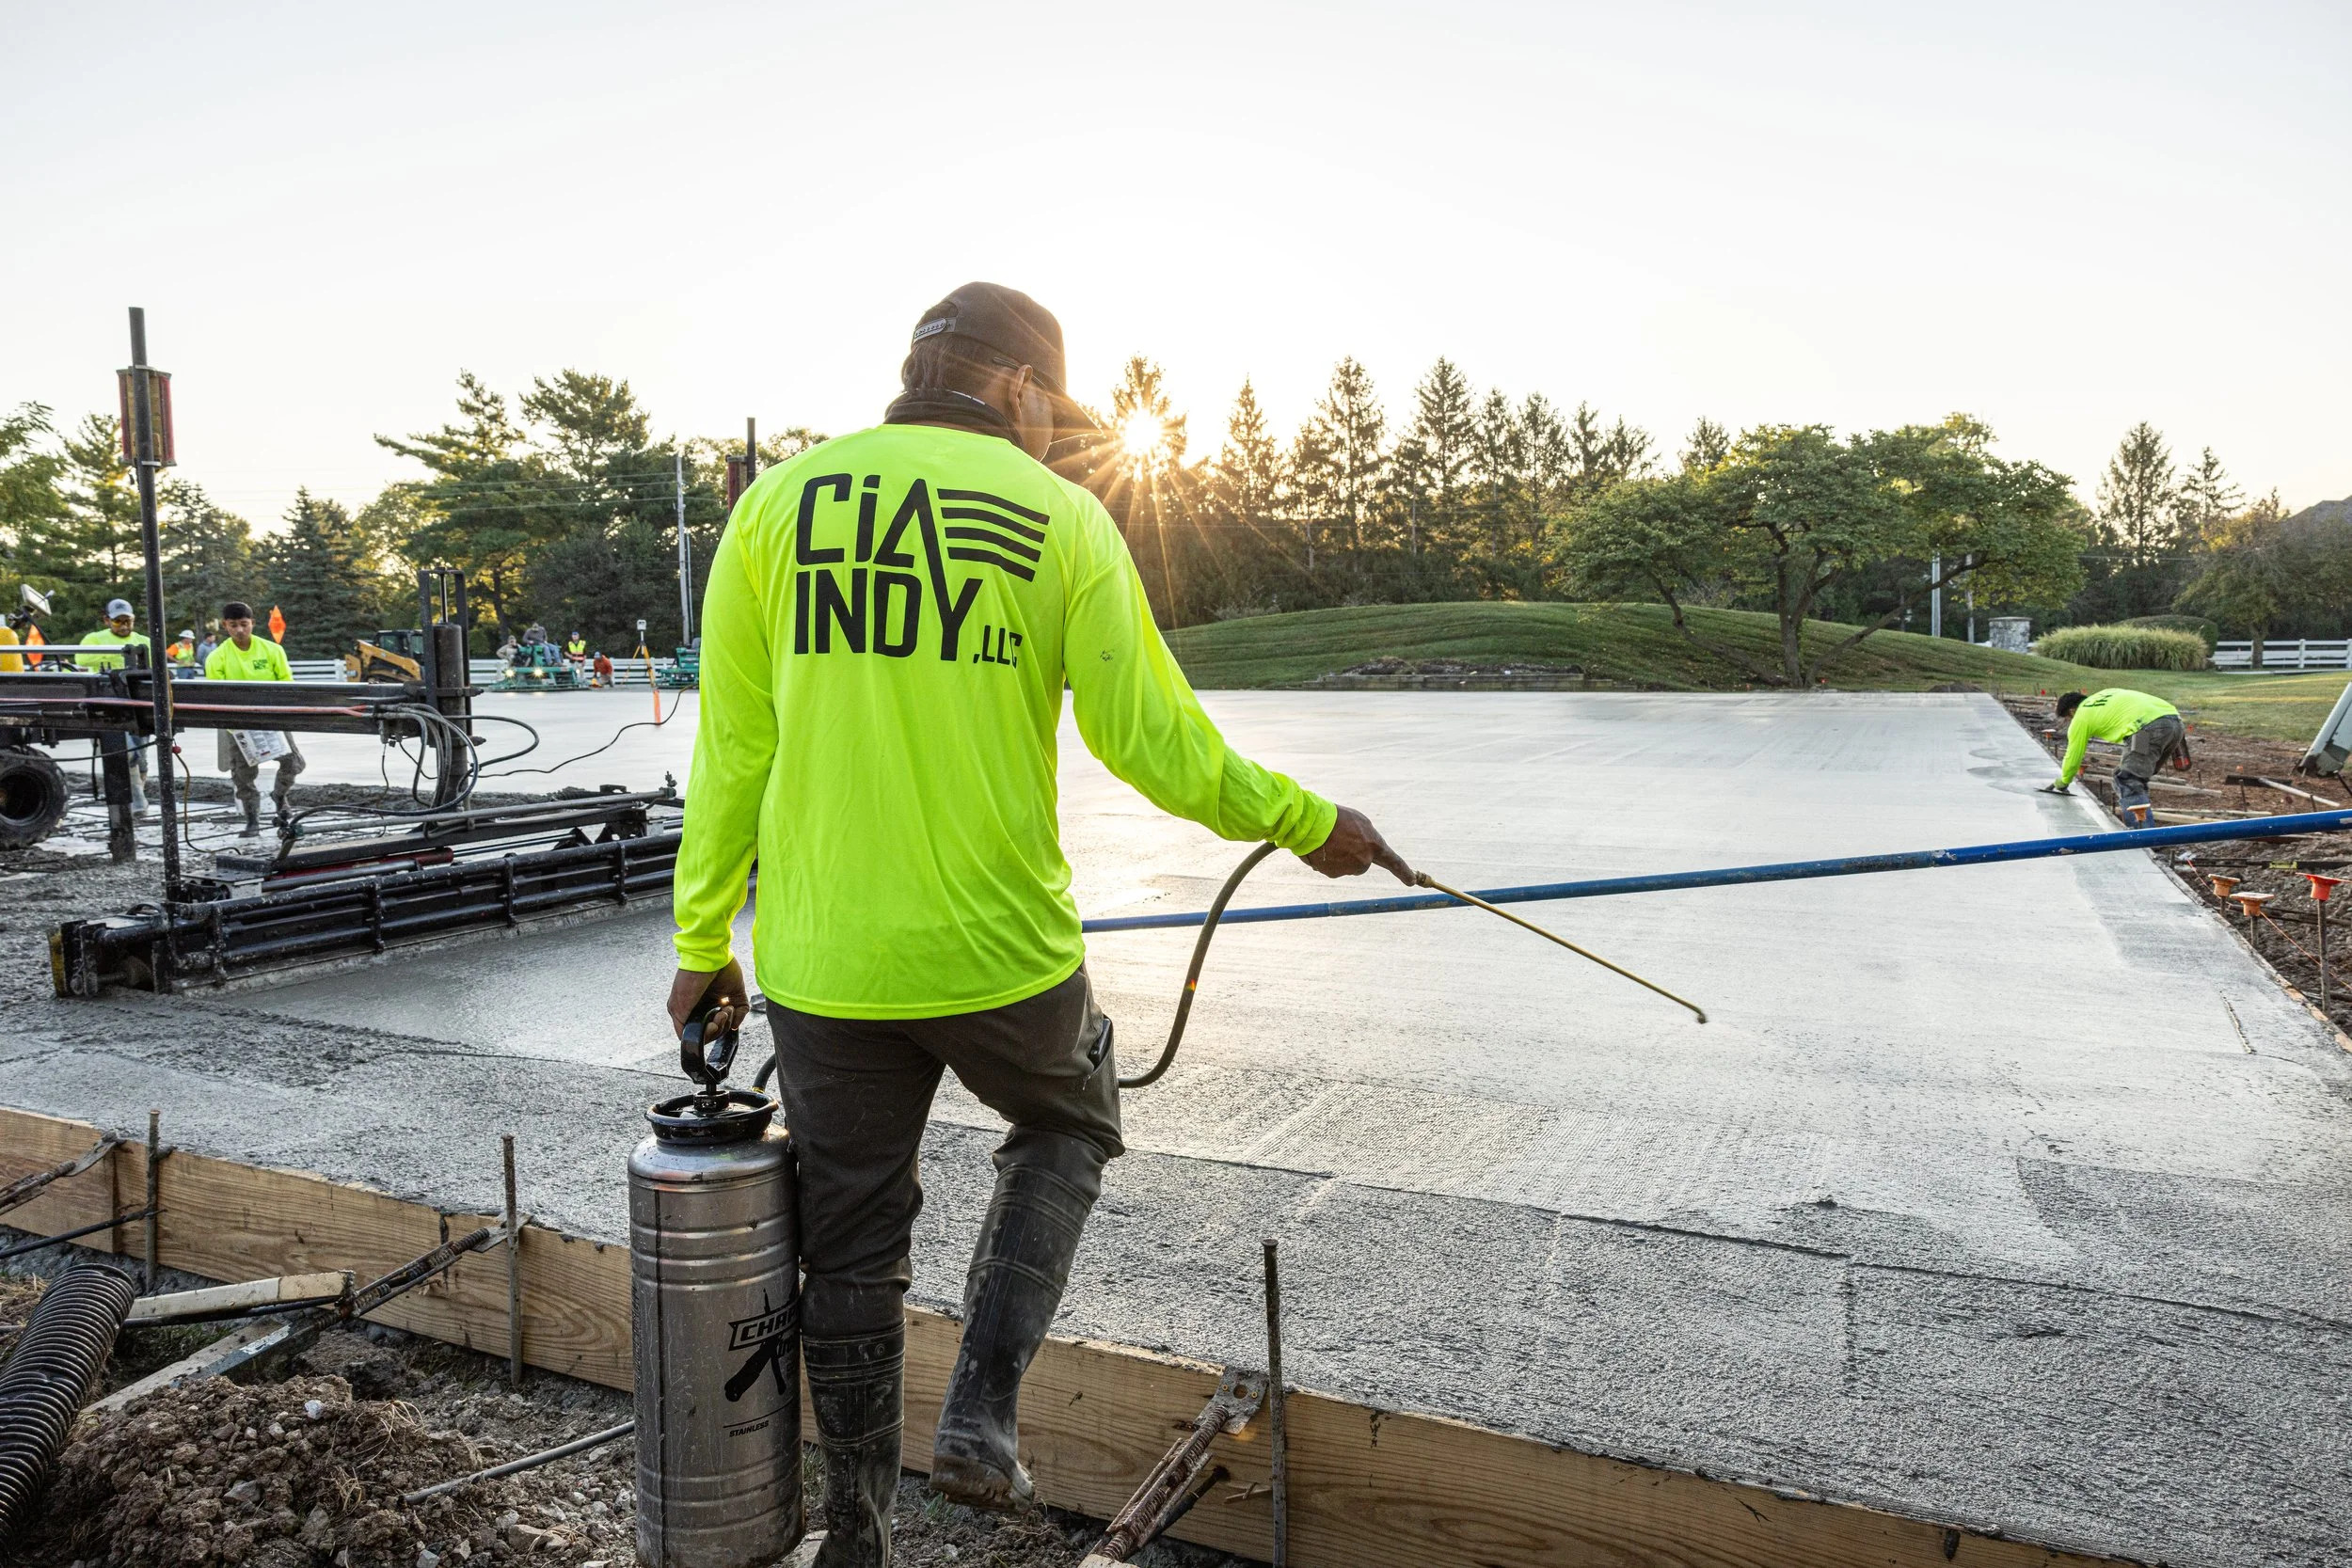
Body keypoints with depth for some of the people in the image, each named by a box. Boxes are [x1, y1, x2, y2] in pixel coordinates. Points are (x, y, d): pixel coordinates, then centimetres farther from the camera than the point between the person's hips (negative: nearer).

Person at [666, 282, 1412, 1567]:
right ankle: (982, 1411, 18)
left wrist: (702, 944, 10)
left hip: (821, 965, 2)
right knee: (1067, 1128, 29)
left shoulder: (778, 502, 2)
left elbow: (732, 750, 2)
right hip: (999, 953, -2)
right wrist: (1308, 823, 8)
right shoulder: (1062, 518, -3)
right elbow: (1150, 740, -6)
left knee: (850, 1252, 18)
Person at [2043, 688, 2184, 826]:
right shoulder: (2105, 695, 33)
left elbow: (2073, 756, 21)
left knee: (2129, 783, -7)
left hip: (2149, 726, -8)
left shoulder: (2081, 717, 13)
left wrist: (2063, 782, 38)